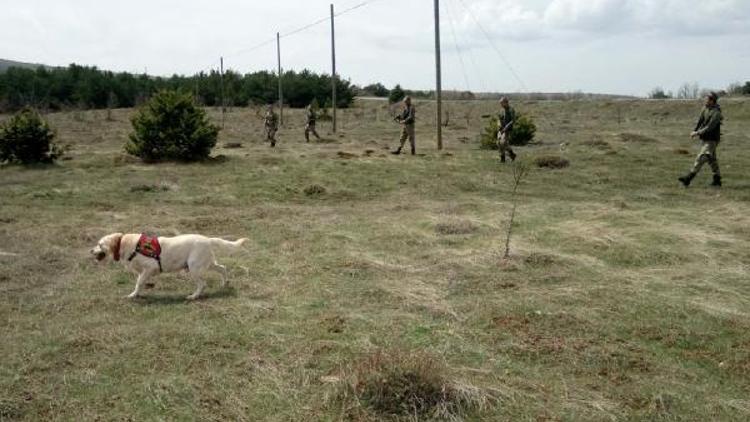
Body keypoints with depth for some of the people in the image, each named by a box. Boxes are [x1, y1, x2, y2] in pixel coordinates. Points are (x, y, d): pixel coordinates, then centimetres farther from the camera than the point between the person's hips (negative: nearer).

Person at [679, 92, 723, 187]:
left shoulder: (716, 113, -20)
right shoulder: (705, 109, 4)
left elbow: (710, 127, -25)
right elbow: (700, 121, 8)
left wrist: (698, 133, -28)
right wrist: (695, 131, -7)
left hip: (711, 141, -8)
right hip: (704, 139, 8)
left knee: (700, 158, -13)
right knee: (712, 160, 14)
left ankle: (688, 179, -17)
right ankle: (717, 181, 24)